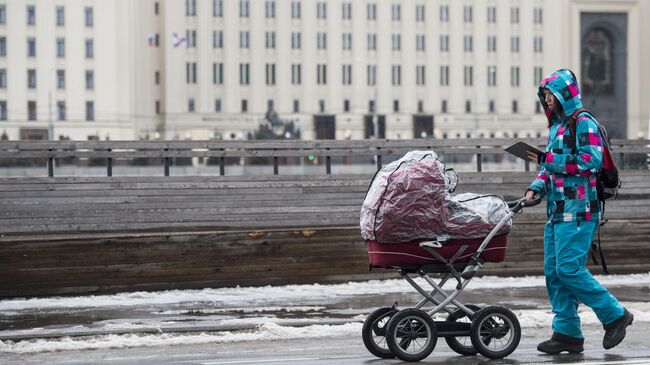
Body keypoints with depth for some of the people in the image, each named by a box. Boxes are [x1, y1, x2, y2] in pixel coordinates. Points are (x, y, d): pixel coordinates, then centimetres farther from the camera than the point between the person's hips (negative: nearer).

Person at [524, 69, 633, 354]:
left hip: (578, 211, -9)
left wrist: (551, 159, -15)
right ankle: (567, 332, 9)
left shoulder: (583, 123, -9)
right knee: (553, 271, 5)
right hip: (557, 210, 9)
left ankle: (615, 316, -2)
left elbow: (591, 161, -20)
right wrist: (536, 188, 8)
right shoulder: (557, 125, 20)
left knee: (569, 268, -14)